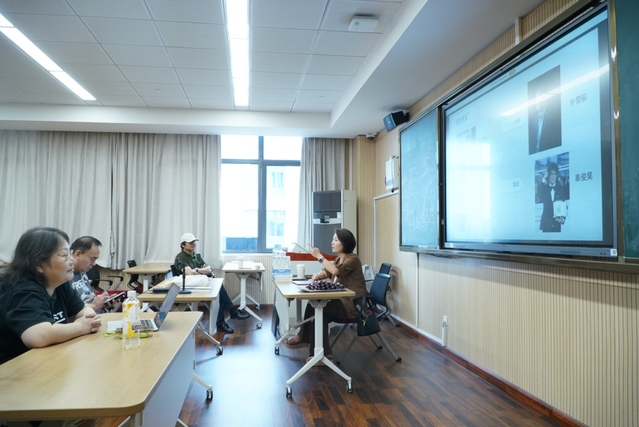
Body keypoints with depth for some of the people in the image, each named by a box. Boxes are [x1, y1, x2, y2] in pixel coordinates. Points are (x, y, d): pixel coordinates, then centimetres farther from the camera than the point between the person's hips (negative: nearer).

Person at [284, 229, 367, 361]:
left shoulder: (352, 259, -13)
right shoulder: (339, 258, 14)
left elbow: (336, 271, -28)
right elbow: (327, 272, 21)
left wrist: (319, 256, -24)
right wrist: (318, 275, -2)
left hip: (353, 303, -8)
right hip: (342, 300, 8)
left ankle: (303, 337, 6)